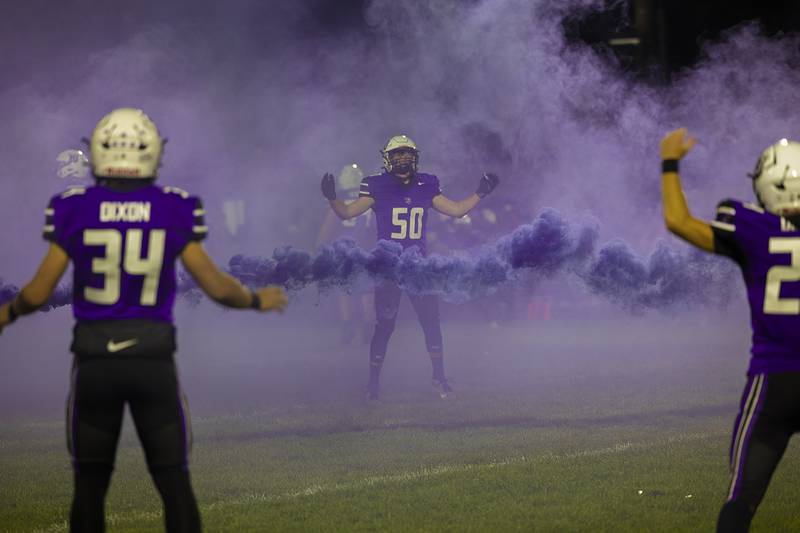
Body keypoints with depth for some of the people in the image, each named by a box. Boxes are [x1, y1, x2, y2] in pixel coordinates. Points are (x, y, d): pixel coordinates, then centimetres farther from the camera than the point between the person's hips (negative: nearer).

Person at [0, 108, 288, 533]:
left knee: (90, 487, 14)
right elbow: (216, 286, -3)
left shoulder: (74, 210, -5)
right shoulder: (175, 210, -4)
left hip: (94, 362, 0)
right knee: (174, 484, 8)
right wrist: (257, 301, 18)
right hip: (153, 361, 0)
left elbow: (38, 292, -3)